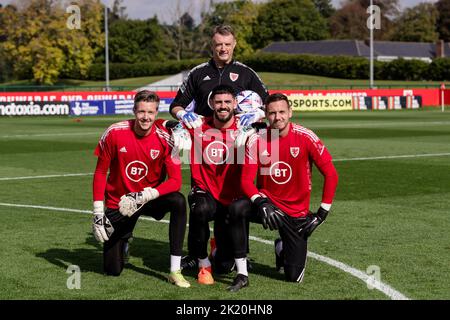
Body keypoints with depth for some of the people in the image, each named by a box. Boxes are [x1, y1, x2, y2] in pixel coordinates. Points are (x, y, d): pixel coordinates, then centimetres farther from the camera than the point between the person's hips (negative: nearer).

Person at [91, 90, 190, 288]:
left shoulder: (164, 138, -16)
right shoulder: (115, 133, -15)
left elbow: (175, 180, -18)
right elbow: (100, 173, -6)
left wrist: (144, 196, -31)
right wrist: (98, 213, -10)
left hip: (151, 197, 0)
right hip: (118, 203, 0)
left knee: (178, 202, -34)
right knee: (112, 270, -1)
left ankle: (175, 271, -28)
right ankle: (122, 241, 38)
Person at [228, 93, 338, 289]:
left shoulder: (305, 137, -13)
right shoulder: (256, 140, -10)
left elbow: (331, 175, -8)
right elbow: (246, 180, -11)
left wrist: (323, 213, -9)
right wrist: (262, 204, -31)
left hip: (296, 213, 0)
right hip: (267, 202, 1)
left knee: (293, 277, -3)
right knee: (236, 209, -34)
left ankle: (283, 249, 35)